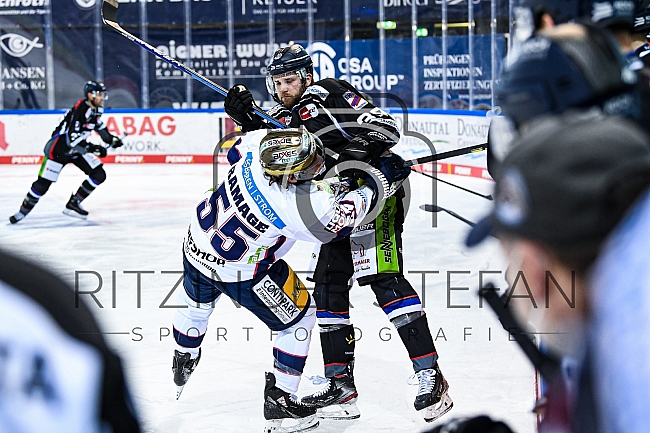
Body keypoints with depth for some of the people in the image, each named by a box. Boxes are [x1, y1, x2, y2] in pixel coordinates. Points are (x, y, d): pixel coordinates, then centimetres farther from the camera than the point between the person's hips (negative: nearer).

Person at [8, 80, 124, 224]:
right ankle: (23, 211, 9)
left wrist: (111, 139, 12)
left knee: (99, 175, -3)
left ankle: (73, 204, 6)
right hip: (59, 147, -8)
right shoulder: (79, 110, -28)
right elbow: (72, 138, -33)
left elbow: (99, 126, 22)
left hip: (78, 149, 8)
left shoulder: (96, 109, -1)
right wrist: (91, 148, -35)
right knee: (43, 182, -8)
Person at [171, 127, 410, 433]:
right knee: (299, 317, 10)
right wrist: (382, 180, -19)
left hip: (196, 245, 7)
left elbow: (234, 152, 2)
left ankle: (183, 363, 62)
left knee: (197, 304, 34)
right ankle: (278, 403, 16)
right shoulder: (297, 207, -37)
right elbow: (343, 219, -23)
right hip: (239, 273, -7)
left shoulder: (257, 144, -22)